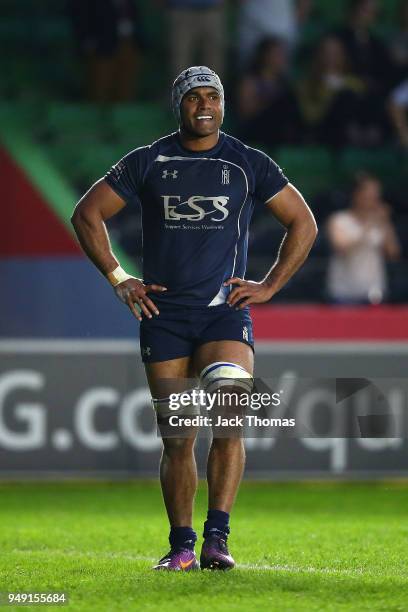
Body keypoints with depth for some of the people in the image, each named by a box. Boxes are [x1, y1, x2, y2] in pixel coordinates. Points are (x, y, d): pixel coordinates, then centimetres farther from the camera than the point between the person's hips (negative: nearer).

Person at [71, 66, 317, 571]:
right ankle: (182, 545, 10)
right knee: (176, 437, 1)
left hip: (225, 312, -1)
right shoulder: (148, 163, 6)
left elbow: (303, 224, 14)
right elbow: (87, 214, 13)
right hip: (163, 316, 1)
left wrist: (269, 286, 6)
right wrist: (117, 278, 6)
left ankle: (216, 538, -16)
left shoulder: (249, 164, 5)